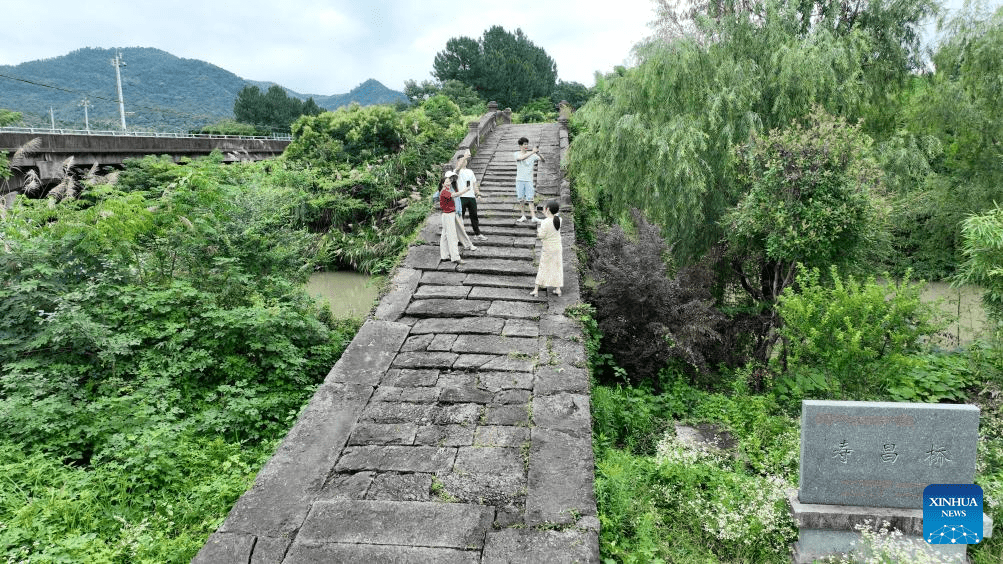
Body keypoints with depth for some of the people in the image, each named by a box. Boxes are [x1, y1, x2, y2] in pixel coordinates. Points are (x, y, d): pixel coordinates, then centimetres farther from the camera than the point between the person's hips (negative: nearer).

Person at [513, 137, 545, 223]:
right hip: (520, 180, 1)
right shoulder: (517, 154, 1)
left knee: (529, 199, -7)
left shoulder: (532, 155, 4)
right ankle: (523, 216, 11)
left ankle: (533, 216, -9)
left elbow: (542, 160, -5)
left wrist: (538, 154, -24)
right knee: (520, 198, 2)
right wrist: (532, 152, -27)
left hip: (529, 180, 0)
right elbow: (522, 158, -21)